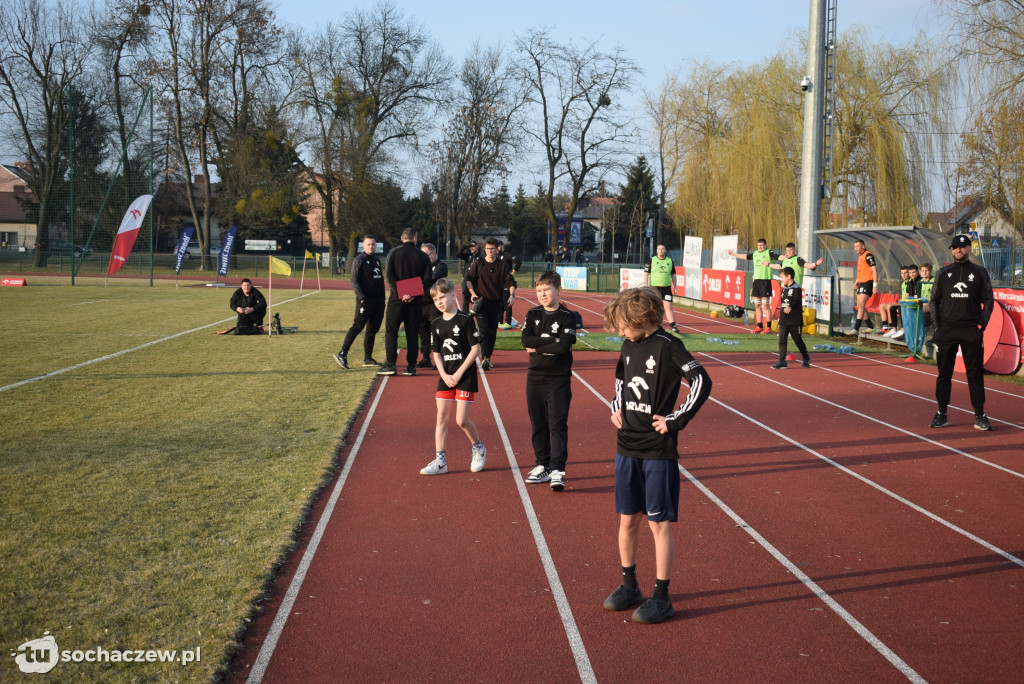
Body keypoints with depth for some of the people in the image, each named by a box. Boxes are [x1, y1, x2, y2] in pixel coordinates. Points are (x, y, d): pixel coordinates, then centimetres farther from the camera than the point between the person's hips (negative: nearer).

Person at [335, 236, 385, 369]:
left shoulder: (377, 259, 17)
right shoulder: (359, 259, -5)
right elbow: (354, 279, -11)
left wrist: (382, 297, 15)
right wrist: (361, 297, -19)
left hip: (378, 301, 7)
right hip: (365, 300, -7)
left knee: (373, 330, 9)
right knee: (357, 326, -12)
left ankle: (368, 359, 15)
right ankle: (342, 354, -10)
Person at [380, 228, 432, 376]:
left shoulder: (394, 253, 0)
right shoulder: (423, 257, 3)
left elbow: (388, 275, -10)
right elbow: (426, 279, -2)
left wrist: (400, 293, -14)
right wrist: (415, 294, -6)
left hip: (396, 299, -1)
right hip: (415, 302, 1)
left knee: (391, 332, 5)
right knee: (412, 334, 7)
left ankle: (390, 364, 0)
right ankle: (411, 367, 6)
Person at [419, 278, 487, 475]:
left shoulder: (465, 320, -8)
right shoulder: (436, 324, 7)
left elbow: (475, 349, -9)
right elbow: (436, 353, 10)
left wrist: (459, 373, -13)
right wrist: (444, 375, -5)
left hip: (465, 376, -5)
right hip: (445, 376, 5)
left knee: (461, 420, -7)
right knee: (442, 417, 2)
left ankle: (479, 449, 20)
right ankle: (440, 461, 7)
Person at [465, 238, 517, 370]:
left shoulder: (503, 265, 5)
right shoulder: (477, 265, 4)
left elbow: (510, 282, 1)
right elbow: (468, 279, 10)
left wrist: (512, 295, -16)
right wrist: (472, 293, -5)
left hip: (496, 303, 2)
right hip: (481, 302, -2)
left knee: (492, 332, 7)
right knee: (483, 331, -13)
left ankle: (488, 358, 19)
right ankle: (485, 358, -22)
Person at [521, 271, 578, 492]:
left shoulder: (568, 316, -5)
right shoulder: (532, 315, 6)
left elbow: (564, 346, -18)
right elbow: (526, 341, -9)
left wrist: (538, 347, -12)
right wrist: (552, 342, -15)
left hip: (559, 379, -4)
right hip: (535, 377, 4)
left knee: (558, 424, -6)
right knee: (538, 425, 11)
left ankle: (557, 470, -7)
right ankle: (542, 466, 21)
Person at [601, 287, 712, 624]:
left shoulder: (667, 346, -13)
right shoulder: (629, 346, 9)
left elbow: (702, 381, -19)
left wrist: (676, 420, -17)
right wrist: (616, 407, 11)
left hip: (658, 451, -7)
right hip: (627, 448, 7)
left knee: (659, 524, 1)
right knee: (627, 521, 13)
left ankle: (661, 598, 10)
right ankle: (629, 586, 28)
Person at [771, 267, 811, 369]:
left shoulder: (797, 289, -11)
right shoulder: (784, 289, 13)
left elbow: (797, 301, -27)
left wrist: (790, 307, -46)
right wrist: (780, 315, 24)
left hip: (795, 321, -6)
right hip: (783, 321, 6)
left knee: (798, 341, 7)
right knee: (782, 340, -4)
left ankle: (806, 358, 29)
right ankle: (782, 361, -4)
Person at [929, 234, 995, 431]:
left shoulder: (980, 273, 6)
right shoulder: (943, 273, 10)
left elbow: (988, 301, 6)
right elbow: (934, 300, 11)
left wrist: (981, 325, -4)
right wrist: (936, 326, 1)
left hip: (971, 332, -1)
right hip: (946, 331, 2)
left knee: (975, 374, 0)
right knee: (944, 373, 4)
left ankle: (980, 416, 4)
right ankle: (941, 414, 10)